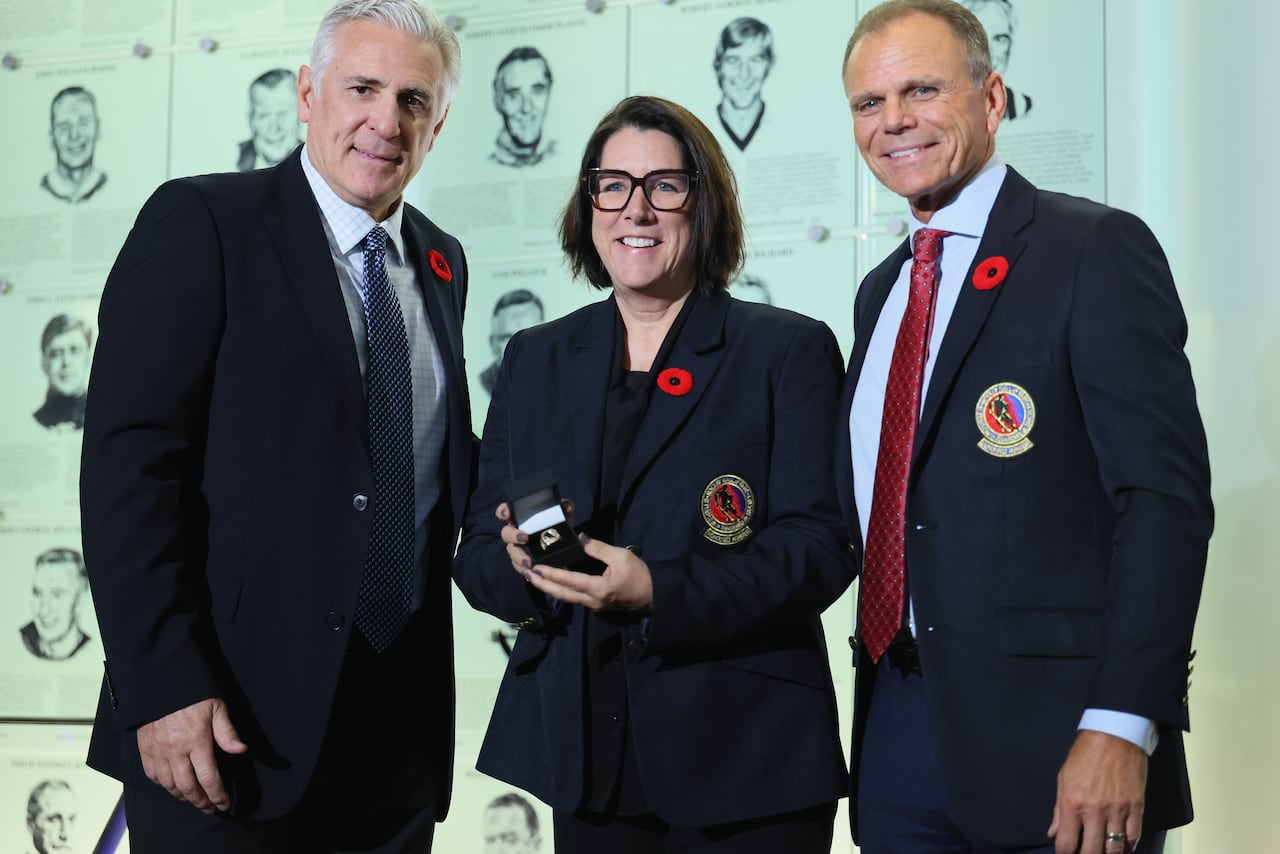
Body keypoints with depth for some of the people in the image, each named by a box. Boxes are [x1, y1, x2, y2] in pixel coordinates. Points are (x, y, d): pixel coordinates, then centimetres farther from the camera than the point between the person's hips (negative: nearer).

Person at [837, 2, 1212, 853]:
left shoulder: (1098, 251, -7)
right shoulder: (881, 292, 16)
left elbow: (1166, 495, -14)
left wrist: (1121, 727, -21)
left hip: (1051, 734, -6)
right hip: (900, 717, 7)